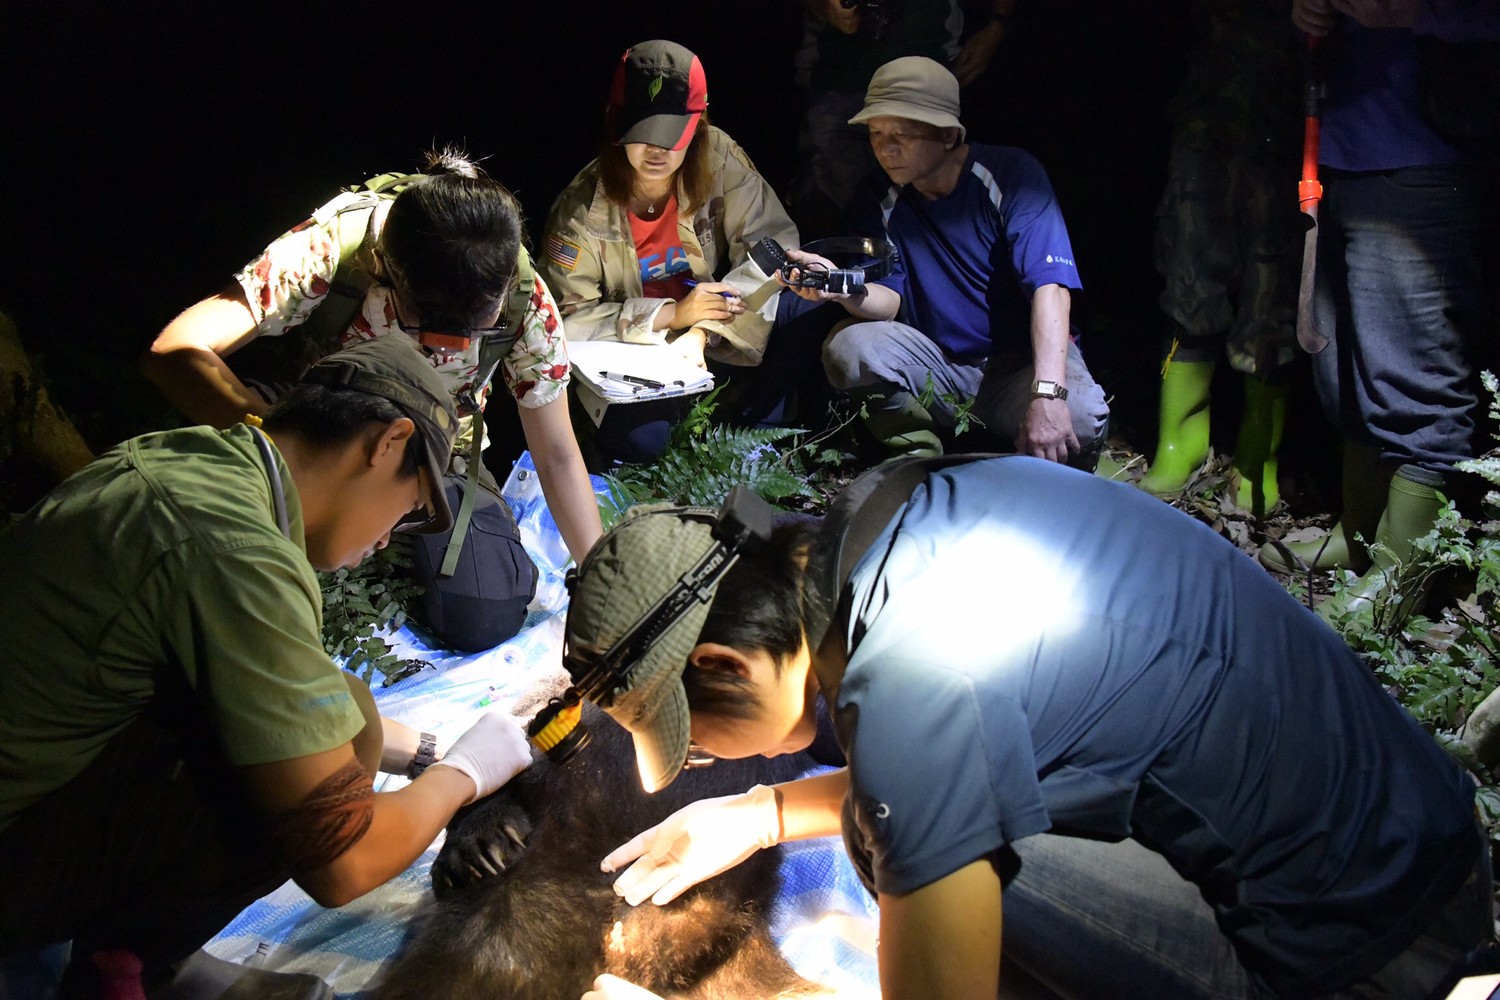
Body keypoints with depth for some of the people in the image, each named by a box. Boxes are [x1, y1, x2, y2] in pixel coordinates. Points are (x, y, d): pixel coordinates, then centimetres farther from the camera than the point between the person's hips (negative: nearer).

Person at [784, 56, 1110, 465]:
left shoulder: (1011, 175, -12)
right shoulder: (884, 201, 1)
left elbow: (1050, 286, -22)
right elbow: (891, 301, -3)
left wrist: (1047, 395, -36)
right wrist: (843, 289, -29)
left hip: (1022, 358, -3)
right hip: (940, 363, 3)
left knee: (1081, 418, -34)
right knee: (847, 348, -23)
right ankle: (924, 466, -4)